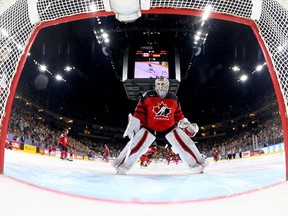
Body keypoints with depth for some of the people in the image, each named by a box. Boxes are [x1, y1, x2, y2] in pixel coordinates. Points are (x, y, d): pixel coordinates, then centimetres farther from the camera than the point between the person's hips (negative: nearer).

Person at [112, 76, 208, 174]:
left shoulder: (174, 99, 4)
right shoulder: (147, 96, -4)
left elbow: (178, 114, 14)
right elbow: (140, 112, -4)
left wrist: (185, 123, 2)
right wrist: (134, 123, -13)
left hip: (170, 128, 2)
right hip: (149, 128, -2)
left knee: (185, 143, -9)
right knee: (136, 145, -14)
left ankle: (198, 164, 6)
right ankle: (121, 166, -1)